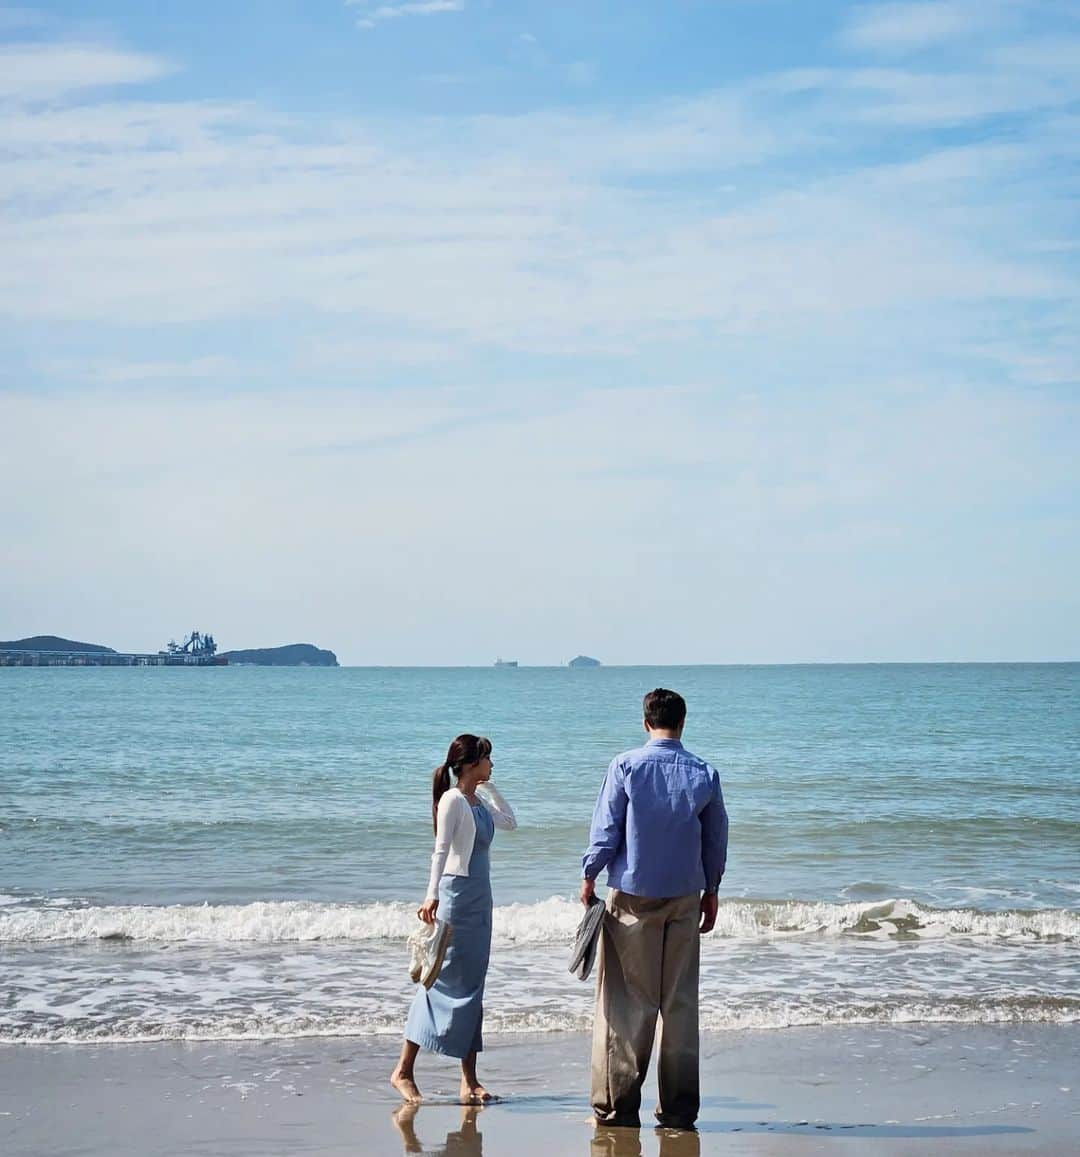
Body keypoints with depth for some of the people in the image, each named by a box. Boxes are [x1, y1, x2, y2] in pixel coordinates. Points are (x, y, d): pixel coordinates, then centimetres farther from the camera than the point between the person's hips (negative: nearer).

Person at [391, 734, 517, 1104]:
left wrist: (489, 786, 18)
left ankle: (469, 1080, 11)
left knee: (471, 987, 8)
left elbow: (510, 822, 26)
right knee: (442, 983, -6)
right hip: (457, 893, -8)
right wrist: (432, 894, -29)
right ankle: (404, 1071, 2)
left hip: (480, 897, 8)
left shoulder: (479, 801, 13)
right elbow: (441, 850, -20)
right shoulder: (453, 799, -12)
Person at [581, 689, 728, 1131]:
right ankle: (679, 1107, 8)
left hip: (632, 895, -2)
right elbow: (716, 840, 9)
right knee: (680, 1002, 7)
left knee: (627, 1000, 3)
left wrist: (589, 876, 7)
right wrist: (711, 892, 19)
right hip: (685, 896, 2)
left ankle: (617, 1103, 2)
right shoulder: (704, 774, 1)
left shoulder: (626, 766, -7)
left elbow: (606, 829, -5)